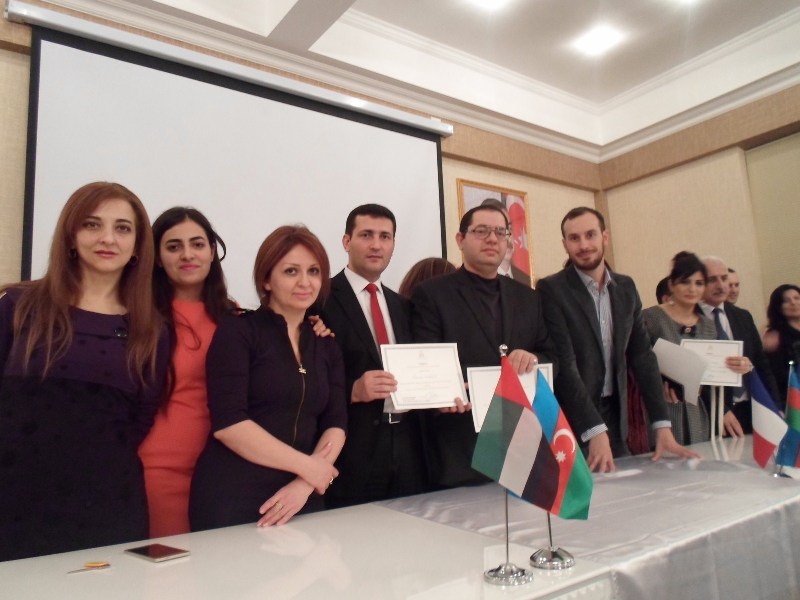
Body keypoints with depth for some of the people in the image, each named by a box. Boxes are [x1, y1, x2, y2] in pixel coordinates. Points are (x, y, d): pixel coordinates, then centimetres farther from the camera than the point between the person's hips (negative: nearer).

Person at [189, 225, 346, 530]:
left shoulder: (326, 346, 8)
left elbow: (336, 423, 3)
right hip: (231, 499, -4)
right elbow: (227, 422, -15)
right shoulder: (237, 330, -6)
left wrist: (305, 484, -13)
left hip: (299, 501, 4)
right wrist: (307, 466, -13)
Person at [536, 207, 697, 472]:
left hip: (614, 418, 5)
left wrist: (662, 426, -2)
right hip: (570, 424, -5)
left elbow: (642, 356, 6)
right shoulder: (551, 290, -12)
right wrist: (595, 431, -23)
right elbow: (564, 364, -18)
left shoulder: (626, 288, 7)